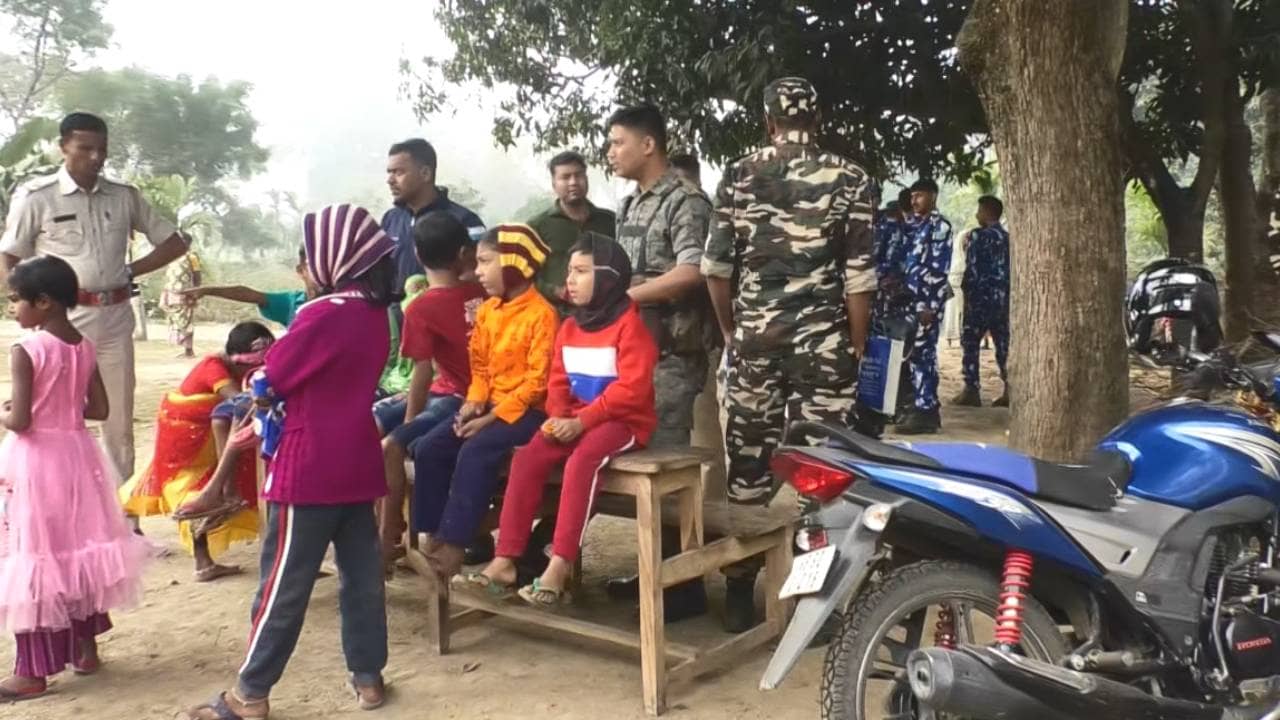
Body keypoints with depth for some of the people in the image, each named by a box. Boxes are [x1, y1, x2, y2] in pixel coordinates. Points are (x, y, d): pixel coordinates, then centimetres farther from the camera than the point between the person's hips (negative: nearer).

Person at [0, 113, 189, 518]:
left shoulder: (124, 197, 7)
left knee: (120, 425, 9)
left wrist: (131, 272, 4)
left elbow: (175, 243, 13)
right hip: (64, 322, -3)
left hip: (115, 321, 3)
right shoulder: (36, 197, -2)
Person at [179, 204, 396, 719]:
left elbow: (271, 378, -10)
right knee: (362, 575, 13)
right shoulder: (376, 315, 7)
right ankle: (367, 676, 22)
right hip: (358, 464, 8)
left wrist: (252, 377, 10)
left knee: (284, 584, 2)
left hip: (310, 469, -8)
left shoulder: (324, 314, -18)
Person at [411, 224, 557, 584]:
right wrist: (474, 402, -3)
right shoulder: (487, 311, 10)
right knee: (429, 447, -8)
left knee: (476, 451, -28)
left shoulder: (542, 314, -15)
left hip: (528, 410, -8)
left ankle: (454, 545, -18)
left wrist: (493, 416, -19)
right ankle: (433, 538, -1)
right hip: (491, 407, 8)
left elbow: (538, 380, -17)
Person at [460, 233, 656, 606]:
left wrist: (583, 420, -23)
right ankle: (505, 562, -15)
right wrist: (559, 416, -10)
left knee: (582, 460, -34)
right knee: (527, 458, -15)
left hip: (623, 420, -7)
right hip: (576, 420, 7)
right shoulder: (569, 328, 12)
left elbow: (631, 388, -18)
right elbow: (558, 381, 11)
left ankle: (559, 568, -32)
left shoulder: (629, 325, -10)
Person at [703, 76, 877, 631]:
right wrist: (857, 345, 6)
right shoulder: (849, 179, -2)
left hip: (753, 337, 2)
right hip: (822, 340, -2)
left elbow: (715, 267, 2)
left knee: (747, 465, 9)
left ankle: (740, 594, 17)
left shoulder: (737, 177, 4)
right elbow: (859, 277, -5)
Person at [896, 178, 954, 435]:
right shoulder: (915, 225, 18)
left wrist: (930, 305, -18)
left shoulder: (940, 225, -6)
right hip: (912, 299, 8)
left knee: (923, 353, -9)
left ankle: (926, 411, -6)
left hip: (927, 300, -8)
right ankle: (919, 405, 15)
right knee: (913, 353, 9)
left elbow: (940, 269, -13)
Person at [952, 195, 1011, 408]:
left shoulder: (978, 236, -7)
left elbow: (972, 270, -12)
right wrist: (1006, 294, 18)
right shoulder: (1009, 238, 13)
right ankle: (1010, 390, 6)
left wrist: (967, 295, -5)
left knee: (970, 343, -1)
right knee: (1003, 345, 8)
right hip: (1004, 299, 7)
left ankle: (971, 390, -4)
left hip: (983, 297, -7)